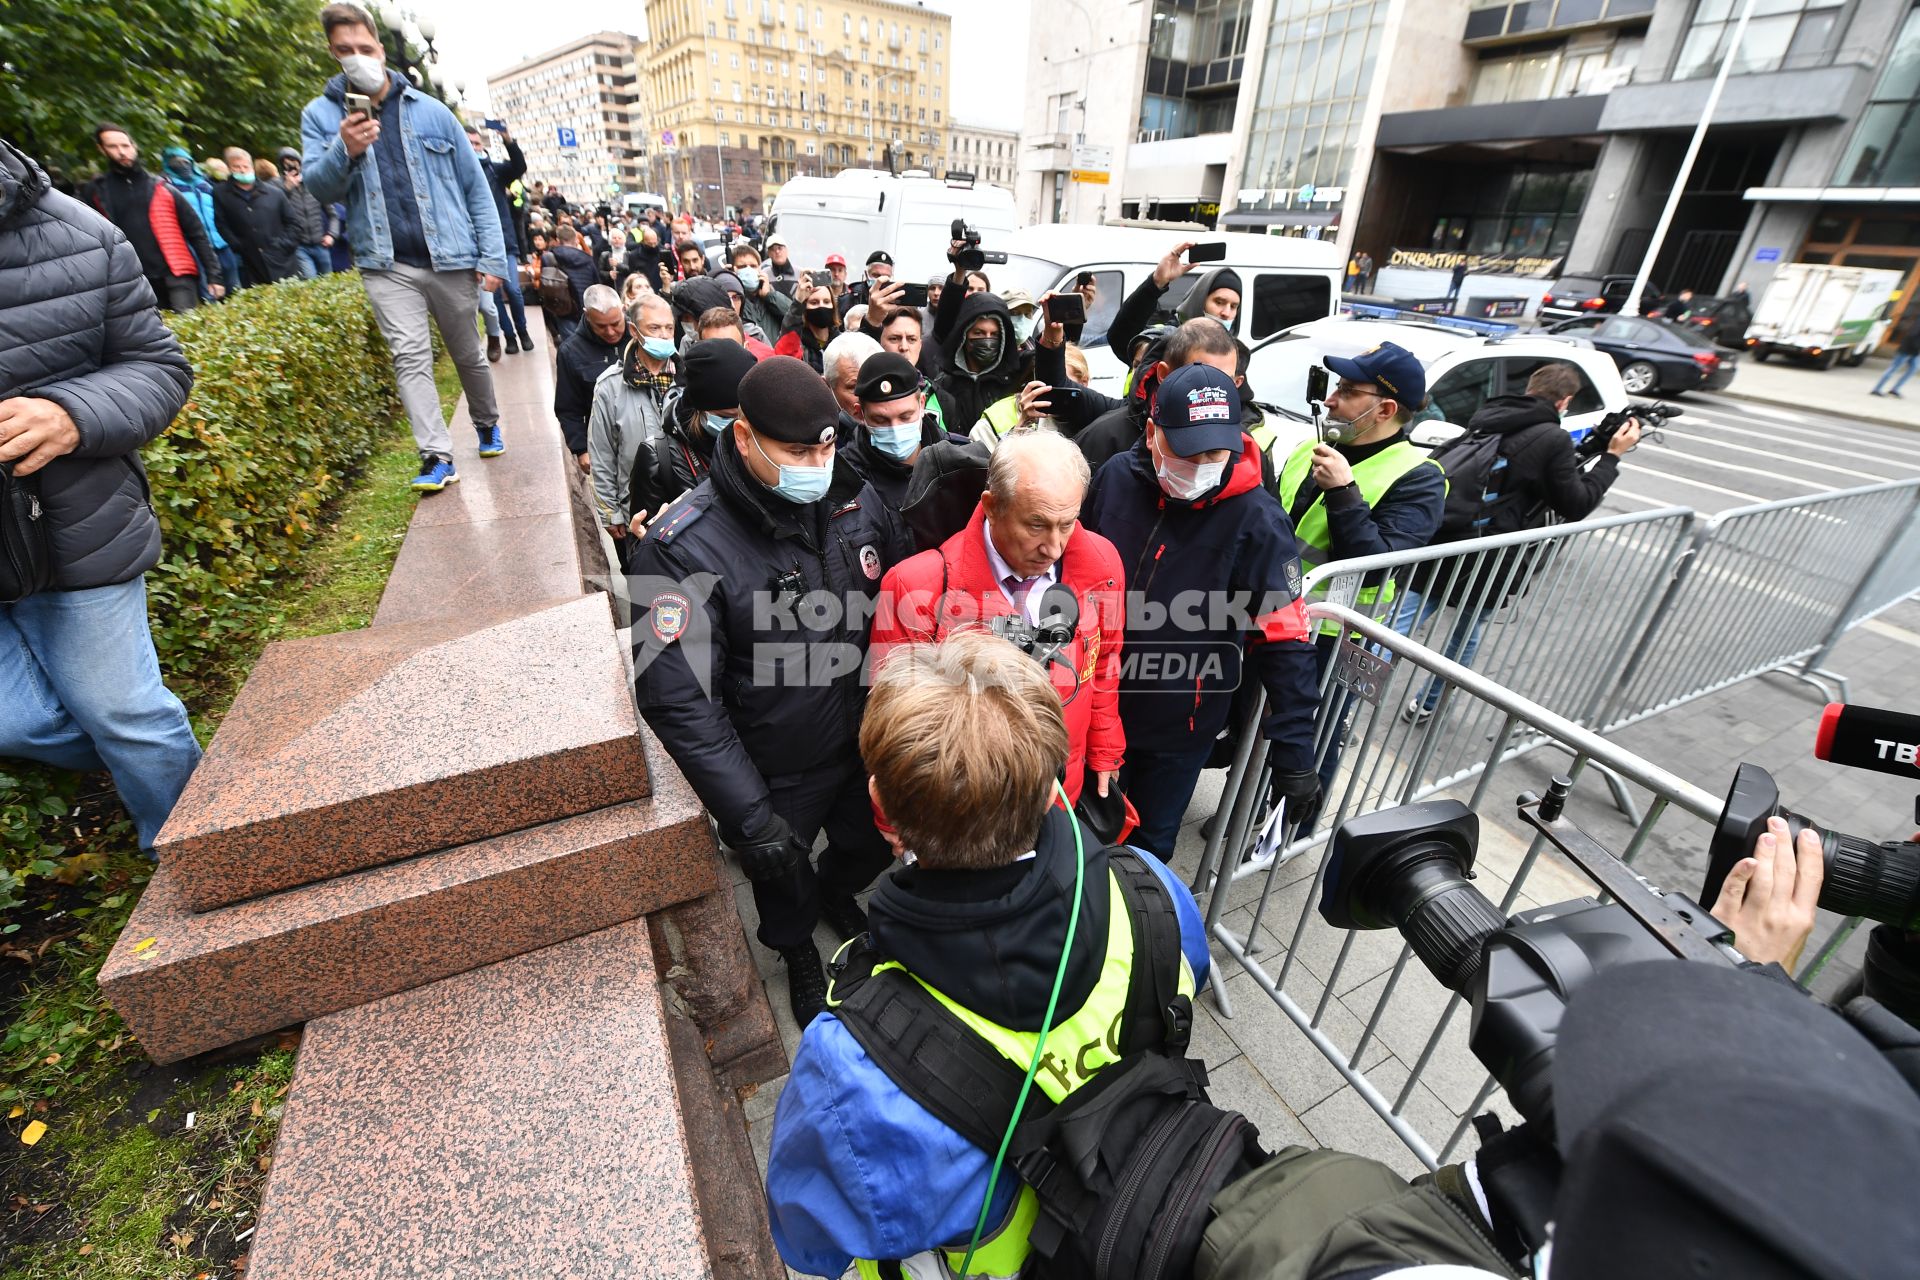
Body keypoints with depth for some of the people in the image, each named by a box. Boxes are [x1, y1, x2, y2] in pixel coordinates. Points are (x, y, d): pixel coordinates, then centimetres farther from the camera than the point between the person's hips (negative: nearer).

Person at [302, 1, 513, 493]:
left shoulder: (429, 111, 5)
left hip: (450, 259, 0)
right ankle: (437, 458, -12)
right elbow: (319, 187, 1)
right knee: (410, 356, -11)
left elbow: (475, 186, 5)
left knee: (468, 353, 10)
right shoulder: (320, 114, 7)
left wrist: (493, 257, -3)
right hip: (387, 265, 0)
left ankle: (487, 425, 33)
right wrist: (344, 151, -20)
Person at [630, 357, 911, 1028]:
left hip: (867, 741, 4)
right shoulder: (683, 548, -26)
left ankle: (835, 893, 65)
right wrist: (750, 817, -27)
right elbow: (678, 700, -25)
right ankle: (797, 951, 60)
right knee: (784, 878, 24)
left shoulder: (856, 499, -12)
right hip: (778, 773, -3)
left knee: (871, 845, 28)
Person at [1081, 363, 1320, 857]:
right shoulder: (1116, 476, -11)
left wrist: (1294, 749, -17)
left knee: (1150, 842, 18)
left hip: (1181, 722, -3)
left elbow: (1285, 640, -16)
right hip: (1096, 701, 3)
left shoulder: (1256, 518, -20)